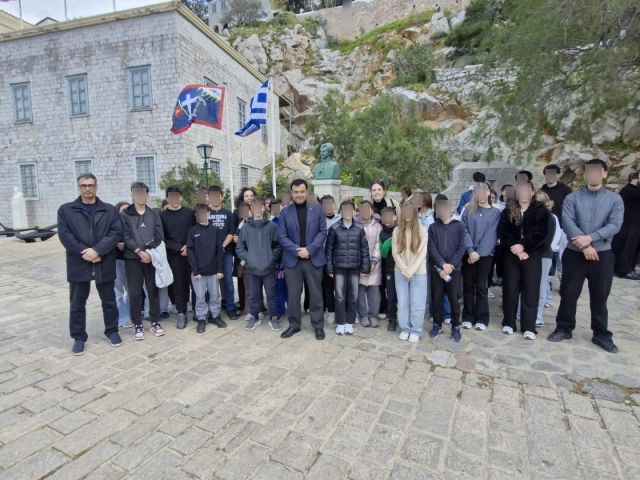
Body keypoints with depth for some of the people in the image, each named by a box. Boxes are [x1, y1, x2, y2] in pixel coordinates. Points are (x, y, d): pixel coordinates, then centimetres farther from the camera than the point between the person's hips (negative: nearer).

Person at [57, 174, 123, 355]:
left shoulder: (109, 210, 5)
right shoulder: (66, 210, 5)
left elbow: (116, 233, -6)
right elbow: (64, 235, -5)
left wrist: (97, 250, -17)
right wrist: (84, 253, -15)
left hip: (104, 263, 0)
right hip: (79, 264, 0)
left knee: (109, 301, 11)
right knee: (77, 303, 9)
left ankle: (112, 331, 26)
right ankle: (79, 337, 23)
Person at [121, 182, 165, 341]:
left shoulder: (154, 214, 9)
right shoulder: (125, 214, 4)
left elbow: (159, 236, 2)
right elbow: (126, 237, -6)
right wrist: (139, 252, -16)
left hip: (152, 257, 2)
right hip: (133, 258, -1)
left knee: (153, 290, 6)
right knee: (135, 292, 1)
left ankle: (155, 322, 18)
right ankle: (137, 325, 13)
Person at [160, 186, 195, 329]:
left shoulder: (189, 212, 5)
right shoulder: (163, 215, 4)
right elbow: (162, 238, 0)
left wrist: (189, 246, -11)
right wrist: (179, 248, -11)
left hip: (191, 253, 0)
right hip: (174, 255, 0)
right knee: (179, 284, 2)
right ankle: (181, 313, 12)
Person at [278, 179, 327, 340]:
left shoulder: (317, 209, 4)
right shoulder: (284, 213, 4)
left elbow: (323, 232, -2)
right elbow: (282, 236, -1)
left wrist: (309, 249, -14)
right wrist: (297, 250, -15)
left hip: (314, 258, 0)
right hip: (292, 259, 1)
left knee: (316, 294, 7)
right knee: (293, 294, 9)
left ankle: (318, 325, 20)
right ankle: (294, 324, 24)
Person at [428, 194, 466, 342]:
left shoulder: (459, 226, 3)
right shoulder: (433, 227, 5)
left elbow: (461, 248, -2)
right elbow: (431, 248, -3)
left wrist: (451, 265, -12)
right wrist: (442, 265, -15)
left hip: (454, 269, -1)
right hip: (436, 269, 1)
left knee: (455, 299, 2)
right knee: (436, 298, 7)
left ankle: (456, 326, 18)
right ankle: (437, 324, 23)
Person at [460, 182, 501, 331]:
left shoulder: (496, 213, 4)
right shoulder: (468, 210, 6)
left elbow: (491, 235, -4)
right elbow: (464, 231, -2)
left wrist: (478, 253, -13)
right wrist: (470, 250, -14)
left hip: (485, 255, -1)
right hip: (468, 254, 1)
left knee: (481, 286, 4)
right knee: (468, 286, 7)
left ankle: (482, 319, 13)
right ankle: (468, 317, 17)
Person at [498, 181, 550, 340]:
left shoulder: (541, 211, 3)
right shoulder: (508, 211, 9)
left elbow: (540, 234, -7)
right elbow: (502, 232, 0)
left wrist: (523, 245, -17)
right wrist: (514, 246, -13)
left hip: (532, 254, -1)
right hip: (511, 254, 2)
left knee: (531, 290, 0)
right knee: (510, 288, 4)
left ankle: (529, 327, 7)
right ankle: (509, 322, 15)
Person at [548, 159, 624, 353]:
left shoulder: (615, 199, 3)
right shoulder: (572, 198, 0)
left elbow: (615, 225, -9)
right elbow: (567, 223, -11)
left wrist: (590, 238, -22)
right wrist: (584, 246, -19)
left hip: (602, 254, 1)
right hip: (574, 253, -1)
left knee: (600, 296, 10)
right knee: (568, 293, 6)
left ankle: (601, 334, 24)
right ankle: (564, 328, 22)